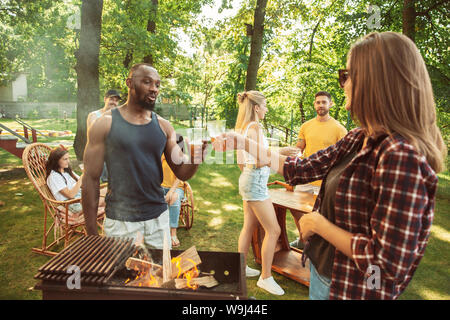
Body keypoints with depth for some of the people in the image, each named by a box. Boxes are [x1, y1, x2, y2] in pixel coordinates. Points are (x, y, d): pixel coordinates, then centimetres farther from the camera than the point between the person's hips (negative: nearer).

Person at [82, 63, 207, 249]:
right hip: (120, 221, -3)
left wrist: (195, 159, -20)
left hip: (159, 218, 4)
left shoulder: (163, 126, 4)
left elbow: (182, 173, 3)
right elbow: (91, 179, -5)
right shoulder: (105, 124, -6)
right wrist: (91, 233, -5)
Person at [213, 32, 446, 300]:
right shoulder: (358, 140, -2)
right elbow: (300, 169, 3)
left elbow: (388, 264, -27)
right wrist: (243, 143, 3)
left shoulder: (400, 156, -28)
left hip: (351, 288, -7)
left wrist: (318, 223, -18)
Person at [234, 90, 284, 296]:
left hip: (246, 178, 10)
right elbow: (260, 162, -20)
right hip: (256, 180, -10)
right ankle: (265, 277, 6)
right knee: (273, 230, -3)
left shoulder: (242, 127, 13)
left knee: (249, 226, 17)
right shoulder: (254, 127, -15)